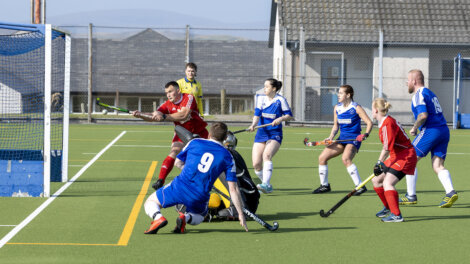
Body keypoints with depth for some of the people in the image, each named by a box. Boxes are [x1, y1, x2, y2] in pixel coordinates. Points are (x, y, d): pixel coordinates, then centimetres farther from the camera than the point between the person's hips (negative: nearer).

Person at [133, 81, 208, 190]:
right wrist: (140, 115, -42)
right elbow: (154, 118, -22)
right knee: (173, 153, -20)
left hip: (199, 132, -1)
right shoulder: (167, 105, -12)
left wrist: (163, 117, -45)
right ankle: (160, 181, -26)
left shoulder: (189, 98, -21)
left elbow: (183, 115, -37)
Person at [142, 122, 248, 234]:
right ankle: (187, 218, -3)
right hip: (200, 197, 1)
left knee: (150, 203, 20)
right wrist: (241, 214, 5)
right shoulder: (227, 157, 6)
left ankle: (158, 217, -16)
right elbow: (233, 189, 2)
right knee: (199, 217, 34)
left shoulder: (195, 142, 7)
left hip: (179, 187, -1)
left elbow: (178, 162, 19)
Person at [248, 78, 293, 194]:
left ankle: (265, 184, -39)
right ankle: (268, 186, 17)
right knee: (256, 164, -5)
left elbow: (289, 115, 1)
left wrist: (280, 119, -19)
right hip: (261, 133, 5)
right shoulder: (261, 98, 7)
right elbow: (257, 115, 1)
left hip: (275, 135, -5)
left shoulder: (280, 100, -4)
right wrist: (253, 125, -18)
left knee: (267, 155, -32)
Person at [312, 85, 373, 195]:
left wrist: (365, 135, -29)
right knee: (322, 157, 1)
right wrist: (330, 137, 1)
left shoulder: (356, 108, -10)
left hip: (354, 138, -7)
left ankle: (360, 186, -29)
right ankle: (324, 185, 18)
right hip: (342, 138, 7)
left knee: (346, 159, -33)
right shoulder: (337, 108, 9)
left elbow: (369, 122, -11)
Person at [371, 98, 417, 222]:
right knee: (376, 180, 16)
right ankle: (388, 207, 33)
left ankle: (396, 215, -29)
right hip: (396, 157, 11)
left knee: (387, 183, -25)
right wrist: (381, 163, 26)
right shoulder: (384, 123, 12)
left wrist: (379, 162, -27)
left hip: (405, 156, -11)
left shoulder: (388, 124, -20)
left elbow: (387, 146, -28)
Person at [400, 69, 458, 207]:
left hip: (430, 131, -8)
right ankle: (450, 193, -20)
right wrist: (418, 128, 21)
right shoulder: (430, 93, 22)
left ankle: (411, 196, 3)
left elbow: (423, 115, -21)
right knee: (438, 166, 2)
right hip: (444, 130, 8)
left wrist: (414, 128, -6)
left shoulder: (419, 95, -7)